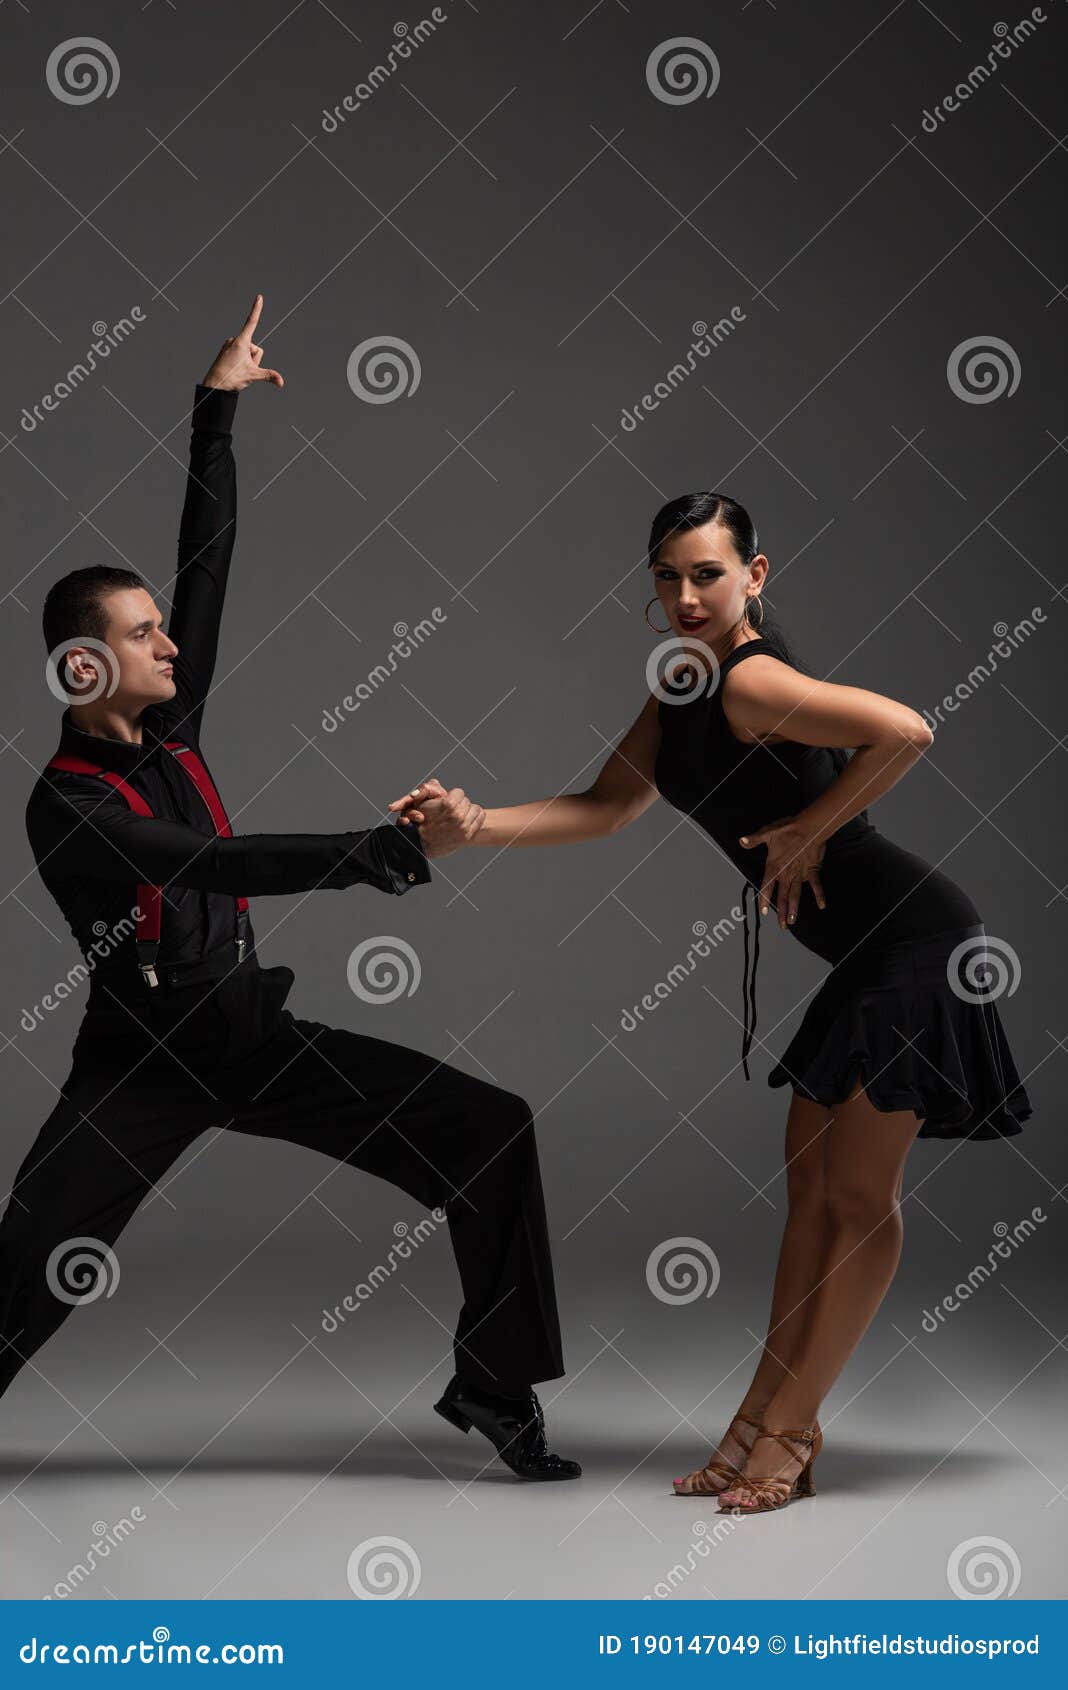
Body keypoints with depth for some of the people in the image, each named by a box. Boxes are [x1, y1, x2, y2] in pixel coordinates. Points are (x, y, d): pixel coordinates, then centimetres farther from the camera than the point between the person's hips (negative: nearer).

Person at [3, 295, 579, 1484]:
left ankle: (492, 1389, 5)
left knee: (491, 1133, -7)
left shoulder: (168, 726, 0)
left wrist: (217, 410, 2)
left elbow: (208, 556, 2)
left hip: (255, 1036, 6)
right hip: (142, 1063, -6)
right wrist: (405, 847, -36)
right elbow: (232, 864, -31)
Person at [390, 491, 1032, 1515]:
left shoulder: (749, 680, -21)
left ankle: (785, 1428, 4)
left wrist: (807, 830, -19)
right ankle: (769, 1421, 17)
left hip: (912, 938, -10)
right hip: (863, 951, 10)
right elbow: (610, 805, 10)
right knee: (812, 1182, 11)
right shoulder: (682, 685, 8)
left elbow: (905, 733, -31)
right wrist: (474, 826, -1)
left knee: (858, 1194, -3)